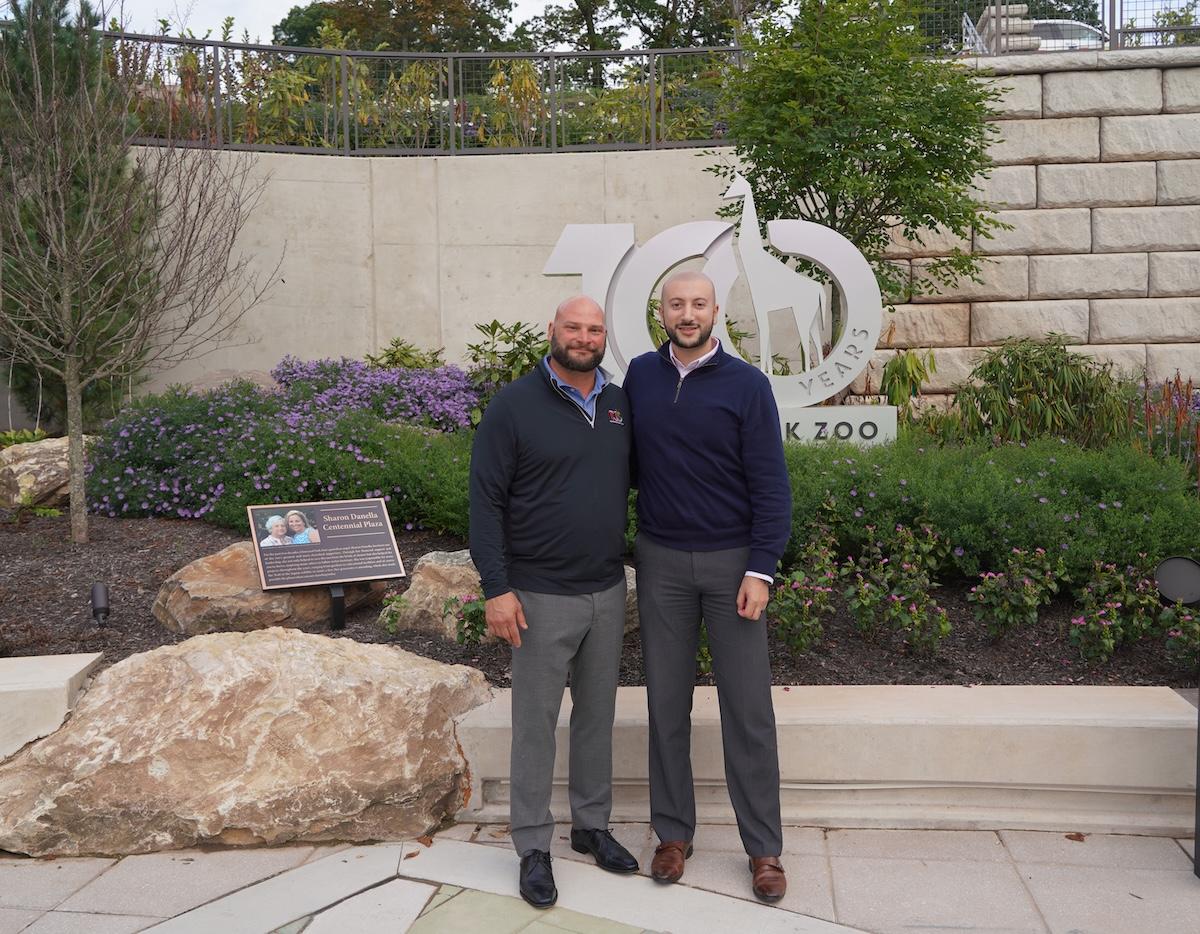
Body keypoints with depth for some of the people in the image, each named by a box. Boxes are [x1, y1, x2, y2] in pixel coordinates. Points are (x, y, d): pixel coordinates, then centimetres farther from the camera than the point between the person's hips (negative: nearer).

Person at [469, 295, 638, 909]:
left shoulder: (621, 404, 7)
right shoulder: (514, 406, -8)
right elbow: (486, 501, -10)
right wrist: (496, 588, -15)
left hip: (608, 590, 5)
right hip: (541, 595, -5)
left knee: (598, 713, 15)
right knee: (536, 719, 4)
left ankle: (592, 824, 31)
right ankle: (533, 846, 18)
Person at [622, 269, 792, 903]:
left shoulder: (745, 384, -6)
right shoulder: (639, 376, 4)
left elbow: (770, 483, -7)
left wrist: (761, 569, -13)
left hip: (732, 563, -2)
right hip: (661, 563, 3)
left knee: (747, 707, 3)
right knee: (666, 702, 10)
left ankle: (763, 846, 15)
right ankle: (673, 832, 24)